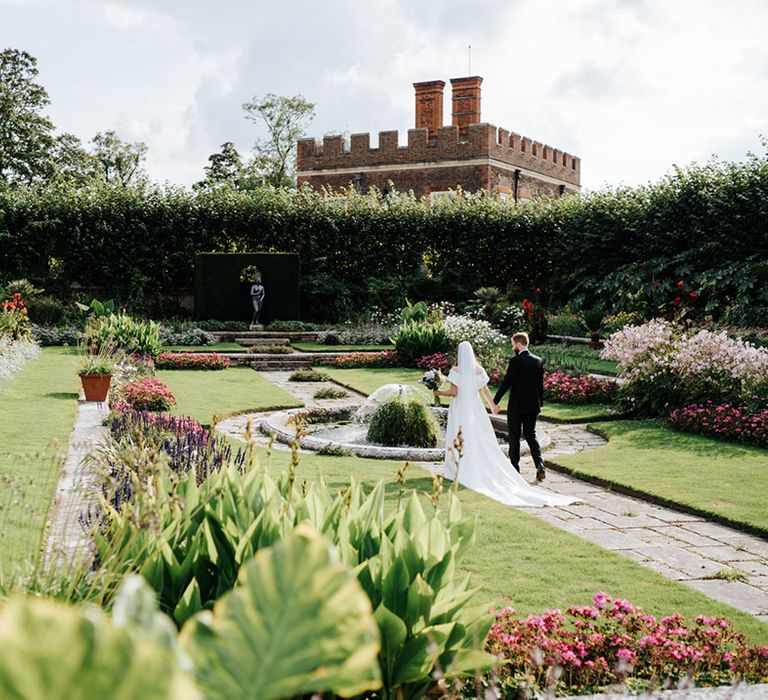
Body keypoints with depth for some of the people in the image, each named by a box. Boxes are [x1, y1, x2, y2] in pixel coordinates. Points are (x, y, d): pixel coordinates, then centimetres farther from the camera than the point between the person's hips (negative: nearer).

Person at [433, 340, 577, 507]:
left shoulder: (456, 370, -9)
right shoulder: (479, 370, 2)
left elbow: (453, 391, -11)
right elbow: (485, 390, 4)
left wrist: (439, 393, 5)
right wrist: (493, 405, 17)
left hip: (460, 408, -4)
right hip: (475, 407, 4)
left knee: (460, 440, 4)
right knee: (482, 440, 8)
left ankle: (460, 473, 5)